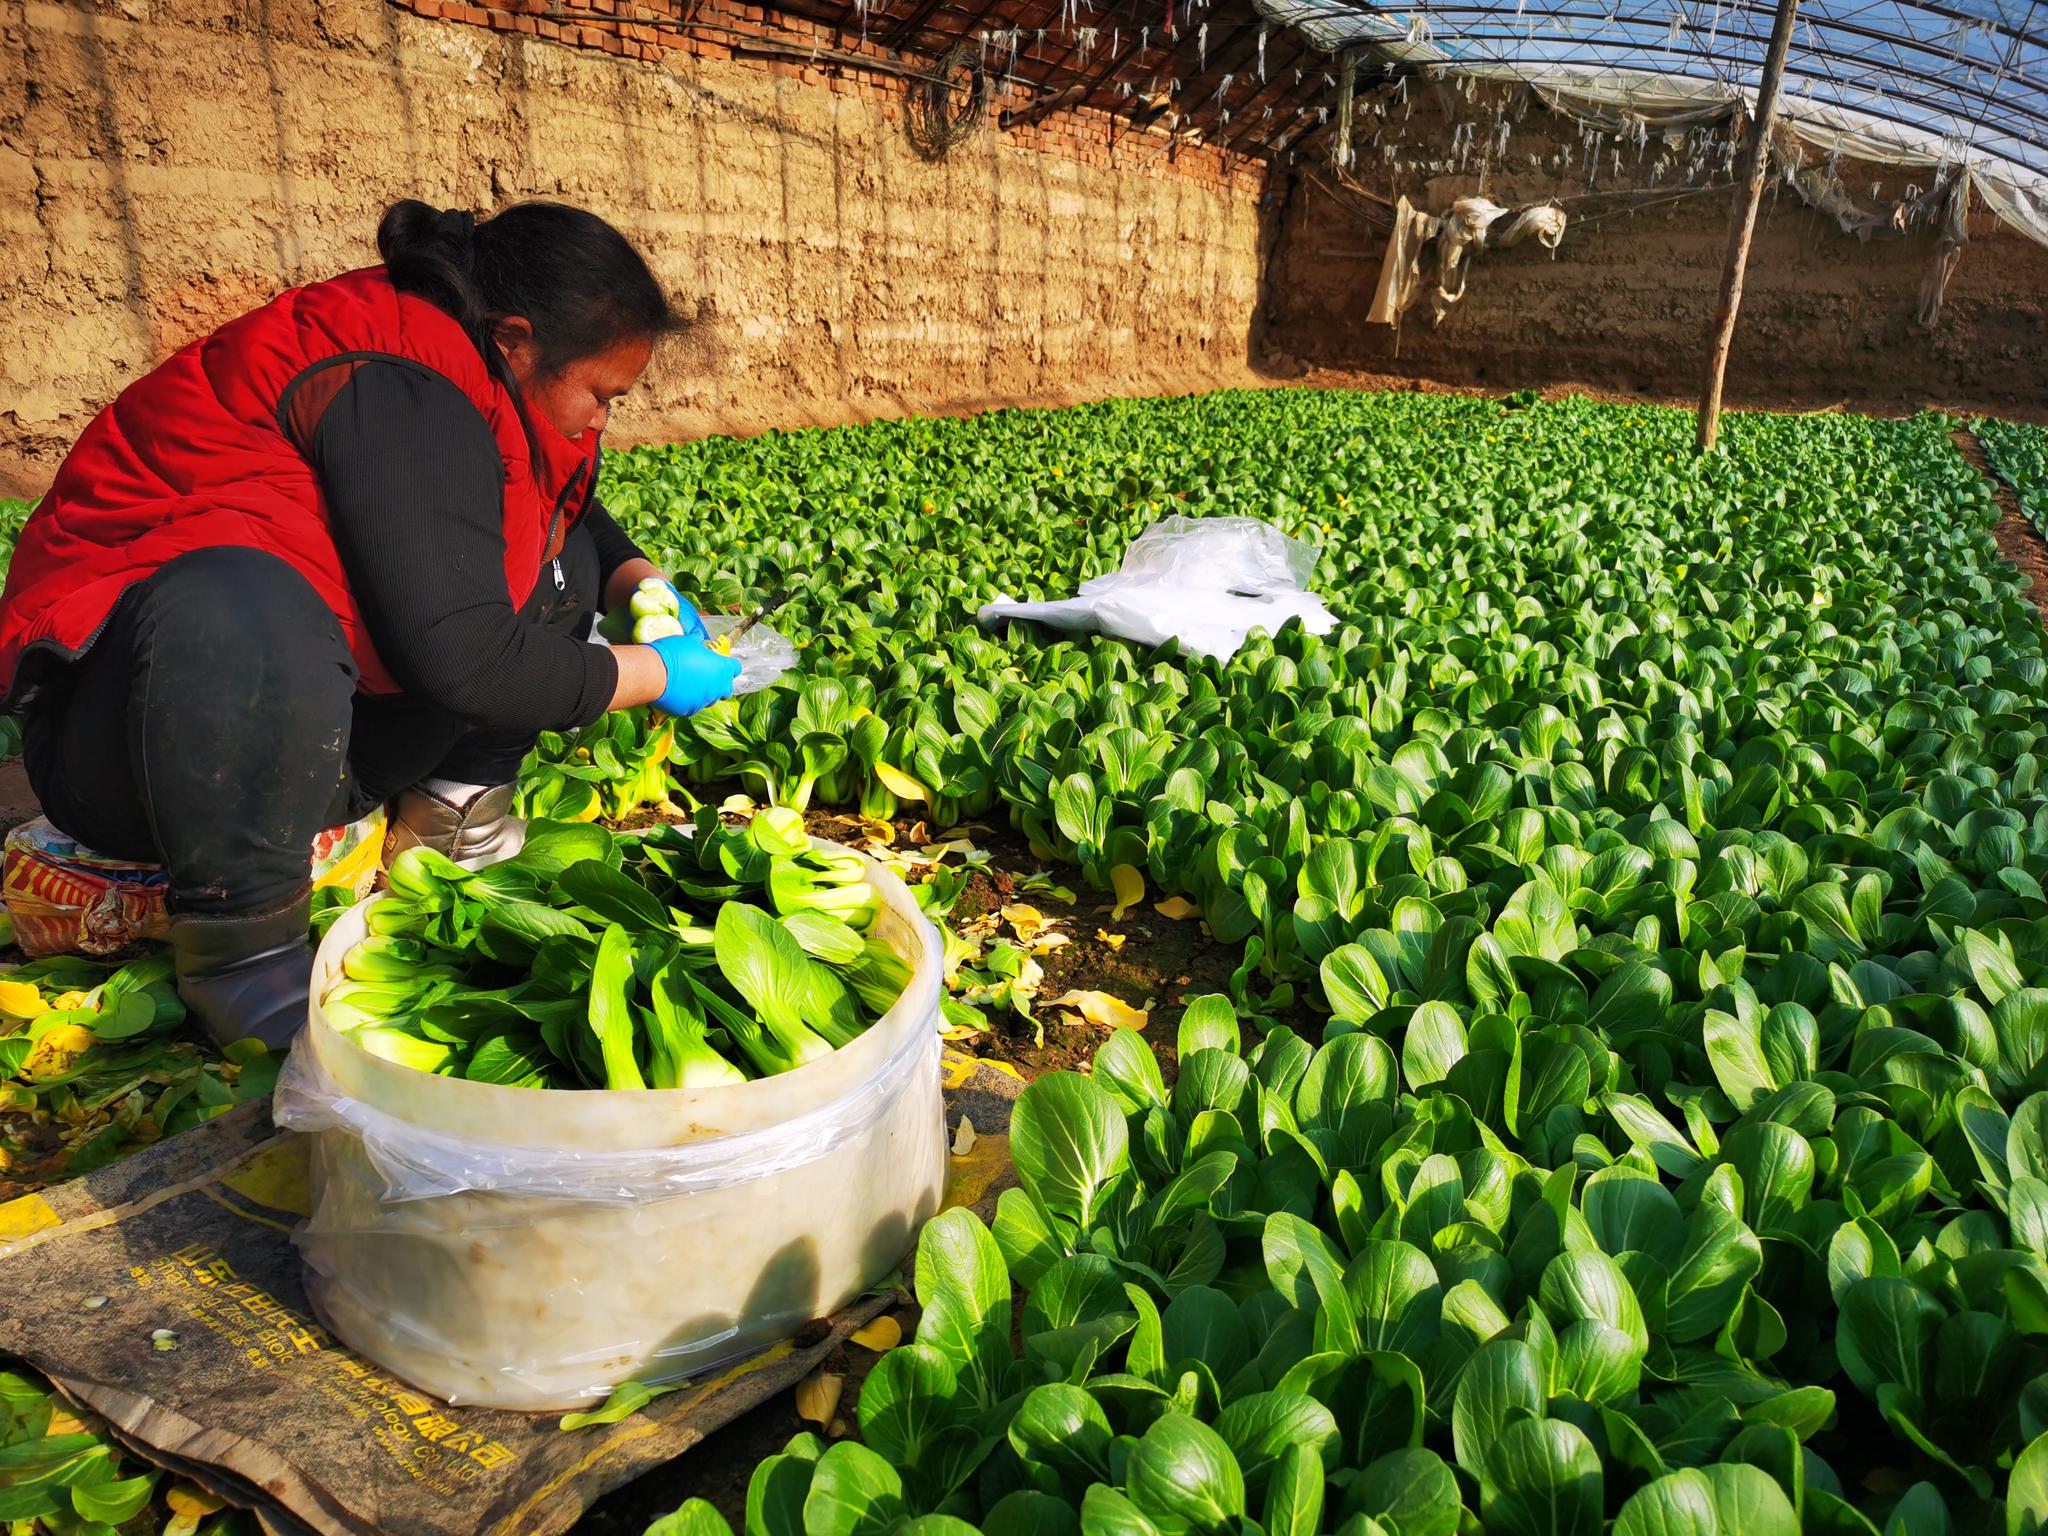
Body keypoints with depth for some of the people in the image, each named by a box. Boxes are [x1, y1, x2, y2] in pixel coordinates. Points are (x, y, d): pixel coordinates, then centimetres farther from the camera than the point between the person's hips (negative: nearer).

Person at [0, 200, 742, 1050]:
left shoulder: (466, 375, 2)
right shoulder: (400, 391, -25)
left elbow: (572, 506, 22)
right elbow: (464, 663, -29)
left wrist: (641, 586, 2)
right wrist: (658, 674, -17)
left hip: (306, 718, 9)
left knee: (553, 556, 4)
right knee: (239, 613, -42)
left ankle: (446, 816, 2)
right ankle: (242, 948, -23)